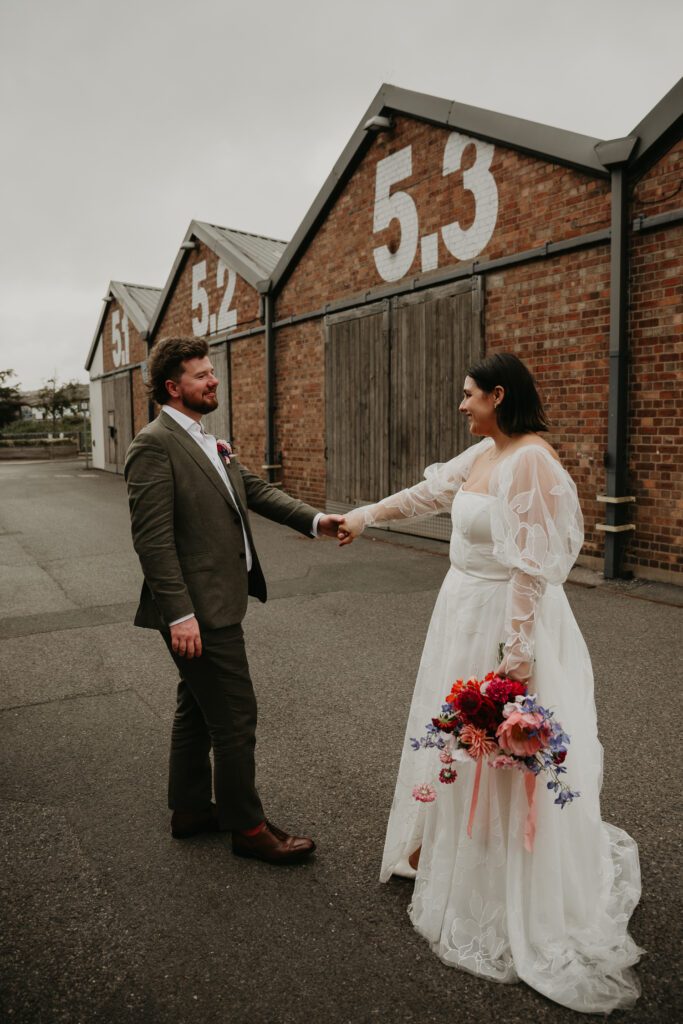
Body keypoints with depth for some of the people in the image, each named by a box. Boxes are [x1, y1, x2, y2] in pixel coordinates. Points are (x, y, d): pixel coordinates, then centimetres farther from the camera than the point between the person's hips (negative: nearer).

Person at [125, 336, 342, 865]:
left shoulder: (209, 442, 14)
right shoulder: (154, 445, -15)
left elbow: (256, 489, 10)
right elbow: (152, 538, -20)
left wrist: (314, 519, -4)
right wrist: (179, 614, -23)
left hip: (216, 603, 10)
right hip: (200, 609, -10)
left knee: (197, 709, 20)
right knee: (235, 718, 1)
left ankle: (190, 808, 37)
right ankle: (248, 826, 19)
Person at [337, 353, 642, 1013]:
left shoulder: (531, 462, -22)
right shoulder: (482, 454, 5)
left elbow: (533, 567, -24)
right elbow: (428, 493, 19)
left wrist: (516, 655, -23)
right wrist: (366, 515, 25)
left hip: (504, 621, -9)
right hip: (463, 611, 9)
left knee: (501, 757, 6)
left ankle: (516, 903, 28)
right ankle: (446, 847, 46)